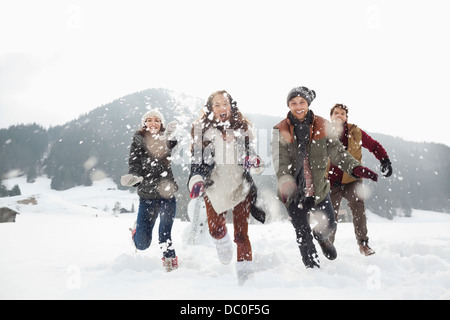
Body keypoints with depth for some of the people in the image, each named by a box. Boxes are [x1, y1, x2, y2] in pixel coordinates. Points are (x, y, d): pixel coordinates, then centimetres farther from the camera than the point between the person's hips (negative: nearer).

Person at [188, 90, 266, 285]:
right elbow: (197, 160, 1)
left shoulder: (243, 128, 2)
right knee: (215, 229, 9)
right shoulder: (202, 130, 0)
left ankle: (245, 275, 7)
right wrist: (196, 181, -17)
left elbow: (252, 154, 8)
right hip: (214, 188, 1)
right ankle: (223, 244, 46)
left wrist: (255, 163, -16)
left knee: (241, 234, -2)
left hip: (241, 187, -1)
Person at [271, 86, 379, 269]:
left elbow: (336, 150, -7)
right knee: (303, 235, 6)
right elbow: (280, 161, -17)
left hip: (319, 189, 2)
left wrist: (354, 166, -25)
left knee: (329, 224, 15)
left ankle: (321, 237, 53)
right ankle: (313, 268, 29)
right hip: (295, 193, -2)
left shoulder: (322, 126, -1)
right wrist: (285, 184, -35)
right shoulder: (281, 131, -8)